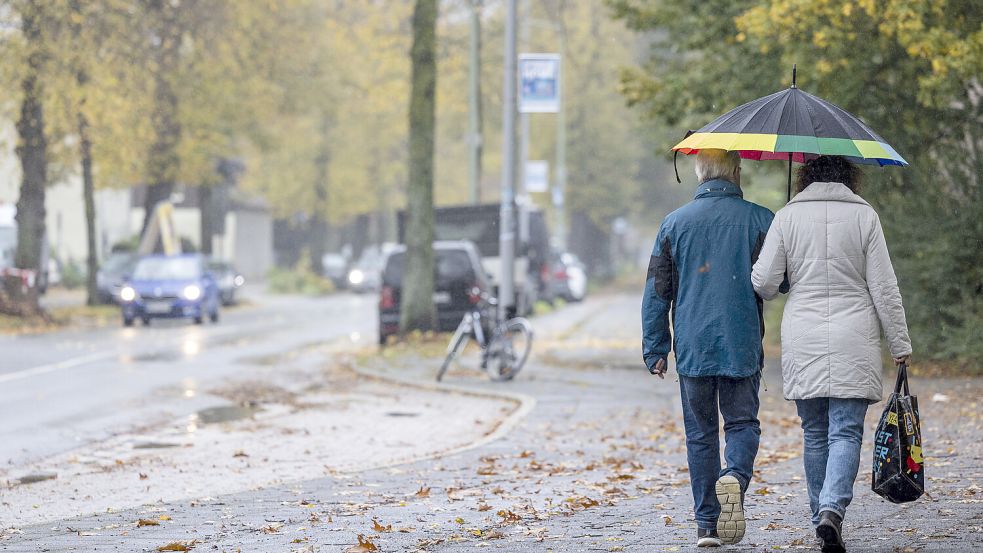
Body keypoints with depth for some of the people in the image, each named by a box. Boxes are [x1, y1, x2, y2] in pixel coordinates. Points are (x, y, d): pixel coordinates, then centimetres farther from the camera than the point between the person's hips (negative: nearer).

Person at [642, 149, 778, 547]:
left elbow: (656, 291, 5)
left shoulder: (675, 223, 4)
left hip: (692, 346, 1)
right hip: (742, 346, -1)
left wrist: (654, 349, 10)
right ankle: (735, 476, -21)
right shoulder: (760, 220, -2)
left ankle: (706, 524, 6)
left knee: (700, 433, 9)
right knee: (742, 422, 9)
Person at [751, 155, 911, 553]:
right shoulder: (864, 216, 0)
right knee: (846, 432, -3)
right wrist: (900, 344, 7)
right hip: (853, 341, -1)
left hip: (802, 341, 2)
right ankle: (832, 510, -23)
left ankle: (822, 519, 15)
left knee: (814, 433, 11)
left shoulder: (787, 216, 2)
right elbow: (884, 288, 0)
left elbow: (763, 283, -1)